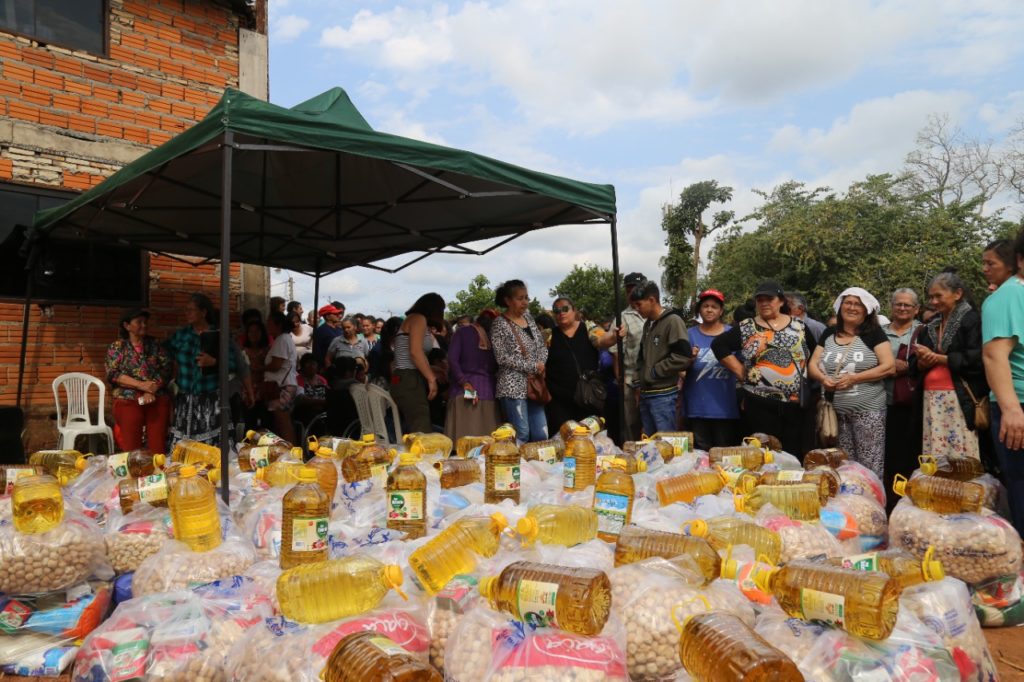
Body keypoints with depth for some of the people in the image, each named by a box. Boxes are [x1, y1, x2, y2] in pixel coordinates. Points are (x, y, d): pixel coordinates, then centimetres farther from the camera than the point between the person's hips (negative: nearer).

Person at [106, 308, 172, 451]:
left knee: (158, 447, -1)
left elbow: (166, 369, 2)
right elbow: (113, 374, -5)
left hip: (158, 401, 2)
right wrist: (140, 385, -16)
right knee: (130, 448, -3)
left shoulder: (155, 345, 11)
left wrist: (151, 390, -13)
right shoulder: (117, 347, 6)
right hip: (128, 402, -2)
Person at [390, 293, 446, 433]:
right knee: (423, 435, -17)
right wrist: (432, 379, -13)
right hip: (409, 380, -10)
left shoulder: (412, 319, 23)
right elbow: (415, 352, -15)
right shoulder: (418, 319, -2)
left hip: (405, 381, 10)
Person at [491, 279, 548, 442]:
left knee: (541, 434, 6)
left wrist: (541, 366, -4)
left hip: (533, 384, 7)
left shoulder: (528, 317, 13)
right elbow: (502, 358, -13)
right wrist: (533, 367, -11)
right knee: (521, 435, -7)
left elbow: (542, 345, 17)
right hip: (513, 386, -7)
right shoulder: (500, 324, -7)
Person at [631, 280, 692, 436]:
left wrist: (653, 372, -12)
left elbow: (683, 357, -19)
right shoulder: (648, 324, 15)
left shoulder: (673, 321, -10)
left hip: (663, 395, -8)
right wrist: (639, 381, 11)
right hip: (645, 394, 8)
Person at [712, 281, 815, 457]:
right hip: (759, 403, -2)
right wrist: (740, 371, -6)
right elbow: (718, 345, -2)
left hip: (796, 402, 2)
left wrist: (806, 372, 6)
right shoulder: (746, 328, 3)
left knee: (794, 452, 5)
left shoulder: (799, 326, 10)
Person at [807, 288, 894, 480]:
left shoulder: (874, 333, -1)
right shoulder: (829, 334, 11)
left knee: (870, 465, -4)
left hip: (867, 411, -4)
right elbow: (812, 364, 11)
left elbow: (889, 366, -9)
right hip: (835, 411, 4)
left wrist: (853, 378, -17)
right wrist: (823, 378, -10)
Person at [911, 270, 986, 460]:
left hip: (960, 400, -6)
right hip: (931, 399, 6)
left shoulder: (972, 320, 0)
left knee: (961, 458, -8)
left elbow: (976, 359, -13)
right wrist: (924, 362, -6)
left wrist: (937, 358, -8)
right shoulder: (929, 326, 20)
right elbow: (914, 365, 17)